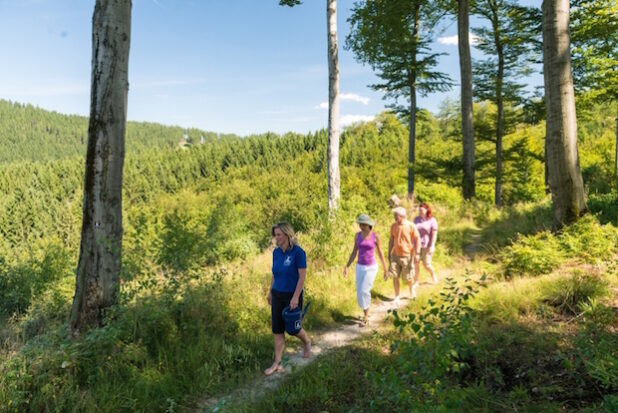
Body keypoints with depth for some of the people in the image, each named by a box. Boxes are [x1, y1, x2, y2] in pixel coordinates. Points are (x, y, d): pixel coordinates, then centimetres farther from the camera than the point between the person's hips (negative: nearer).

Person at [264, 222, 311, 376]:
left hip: (292, 295, -5)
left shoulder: (298, 252, -17)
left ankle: (307, 342, 40)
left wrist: (295, 297, -21)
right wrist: (270, 291, 15)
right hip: (277, 295, 6)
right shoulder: (276, 252, 2)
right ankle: (278, 363, 12)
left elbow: (302, 276, -18)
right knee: (277, 329, 5)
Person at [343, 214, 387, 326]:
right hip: (360, 267, 4)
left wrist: (385, 270, 2)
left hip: (371, 267, -4)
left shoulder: (375, 236, -9)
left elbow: (380, 253, -2)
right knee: (360, 292, 5)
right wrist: (346, 267, -2)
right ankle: (366, 313, 29)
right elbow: (354, 253, 5)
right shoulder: (357, 235, 0)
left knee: (364, 291, -14)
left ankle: (365, 316, 5)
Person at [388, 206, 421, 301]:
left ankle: (412, 290, 39)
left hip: (407, 255, -3)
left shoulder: (411, 226, -12)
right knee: (394, 276, 0)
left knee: (408, 277, 9)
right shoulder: (393, 226, 0)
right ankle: (397, 296, 14)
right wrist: (389, 253, 11)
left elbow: (417, 239, -7)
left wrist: (417, 253, -11)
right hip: (395, 255, 3)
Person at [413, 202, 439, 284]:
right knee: (415, 263, -1)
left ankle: (433, 275, 31)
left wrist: (432, 246, -14)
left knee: (427, 265, 0)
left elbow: (434, 234, -8)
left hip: (427, 246, -3)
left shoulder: (432, 220, -6)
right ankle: (416, 281, 12)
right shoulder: (416, 219, 5)